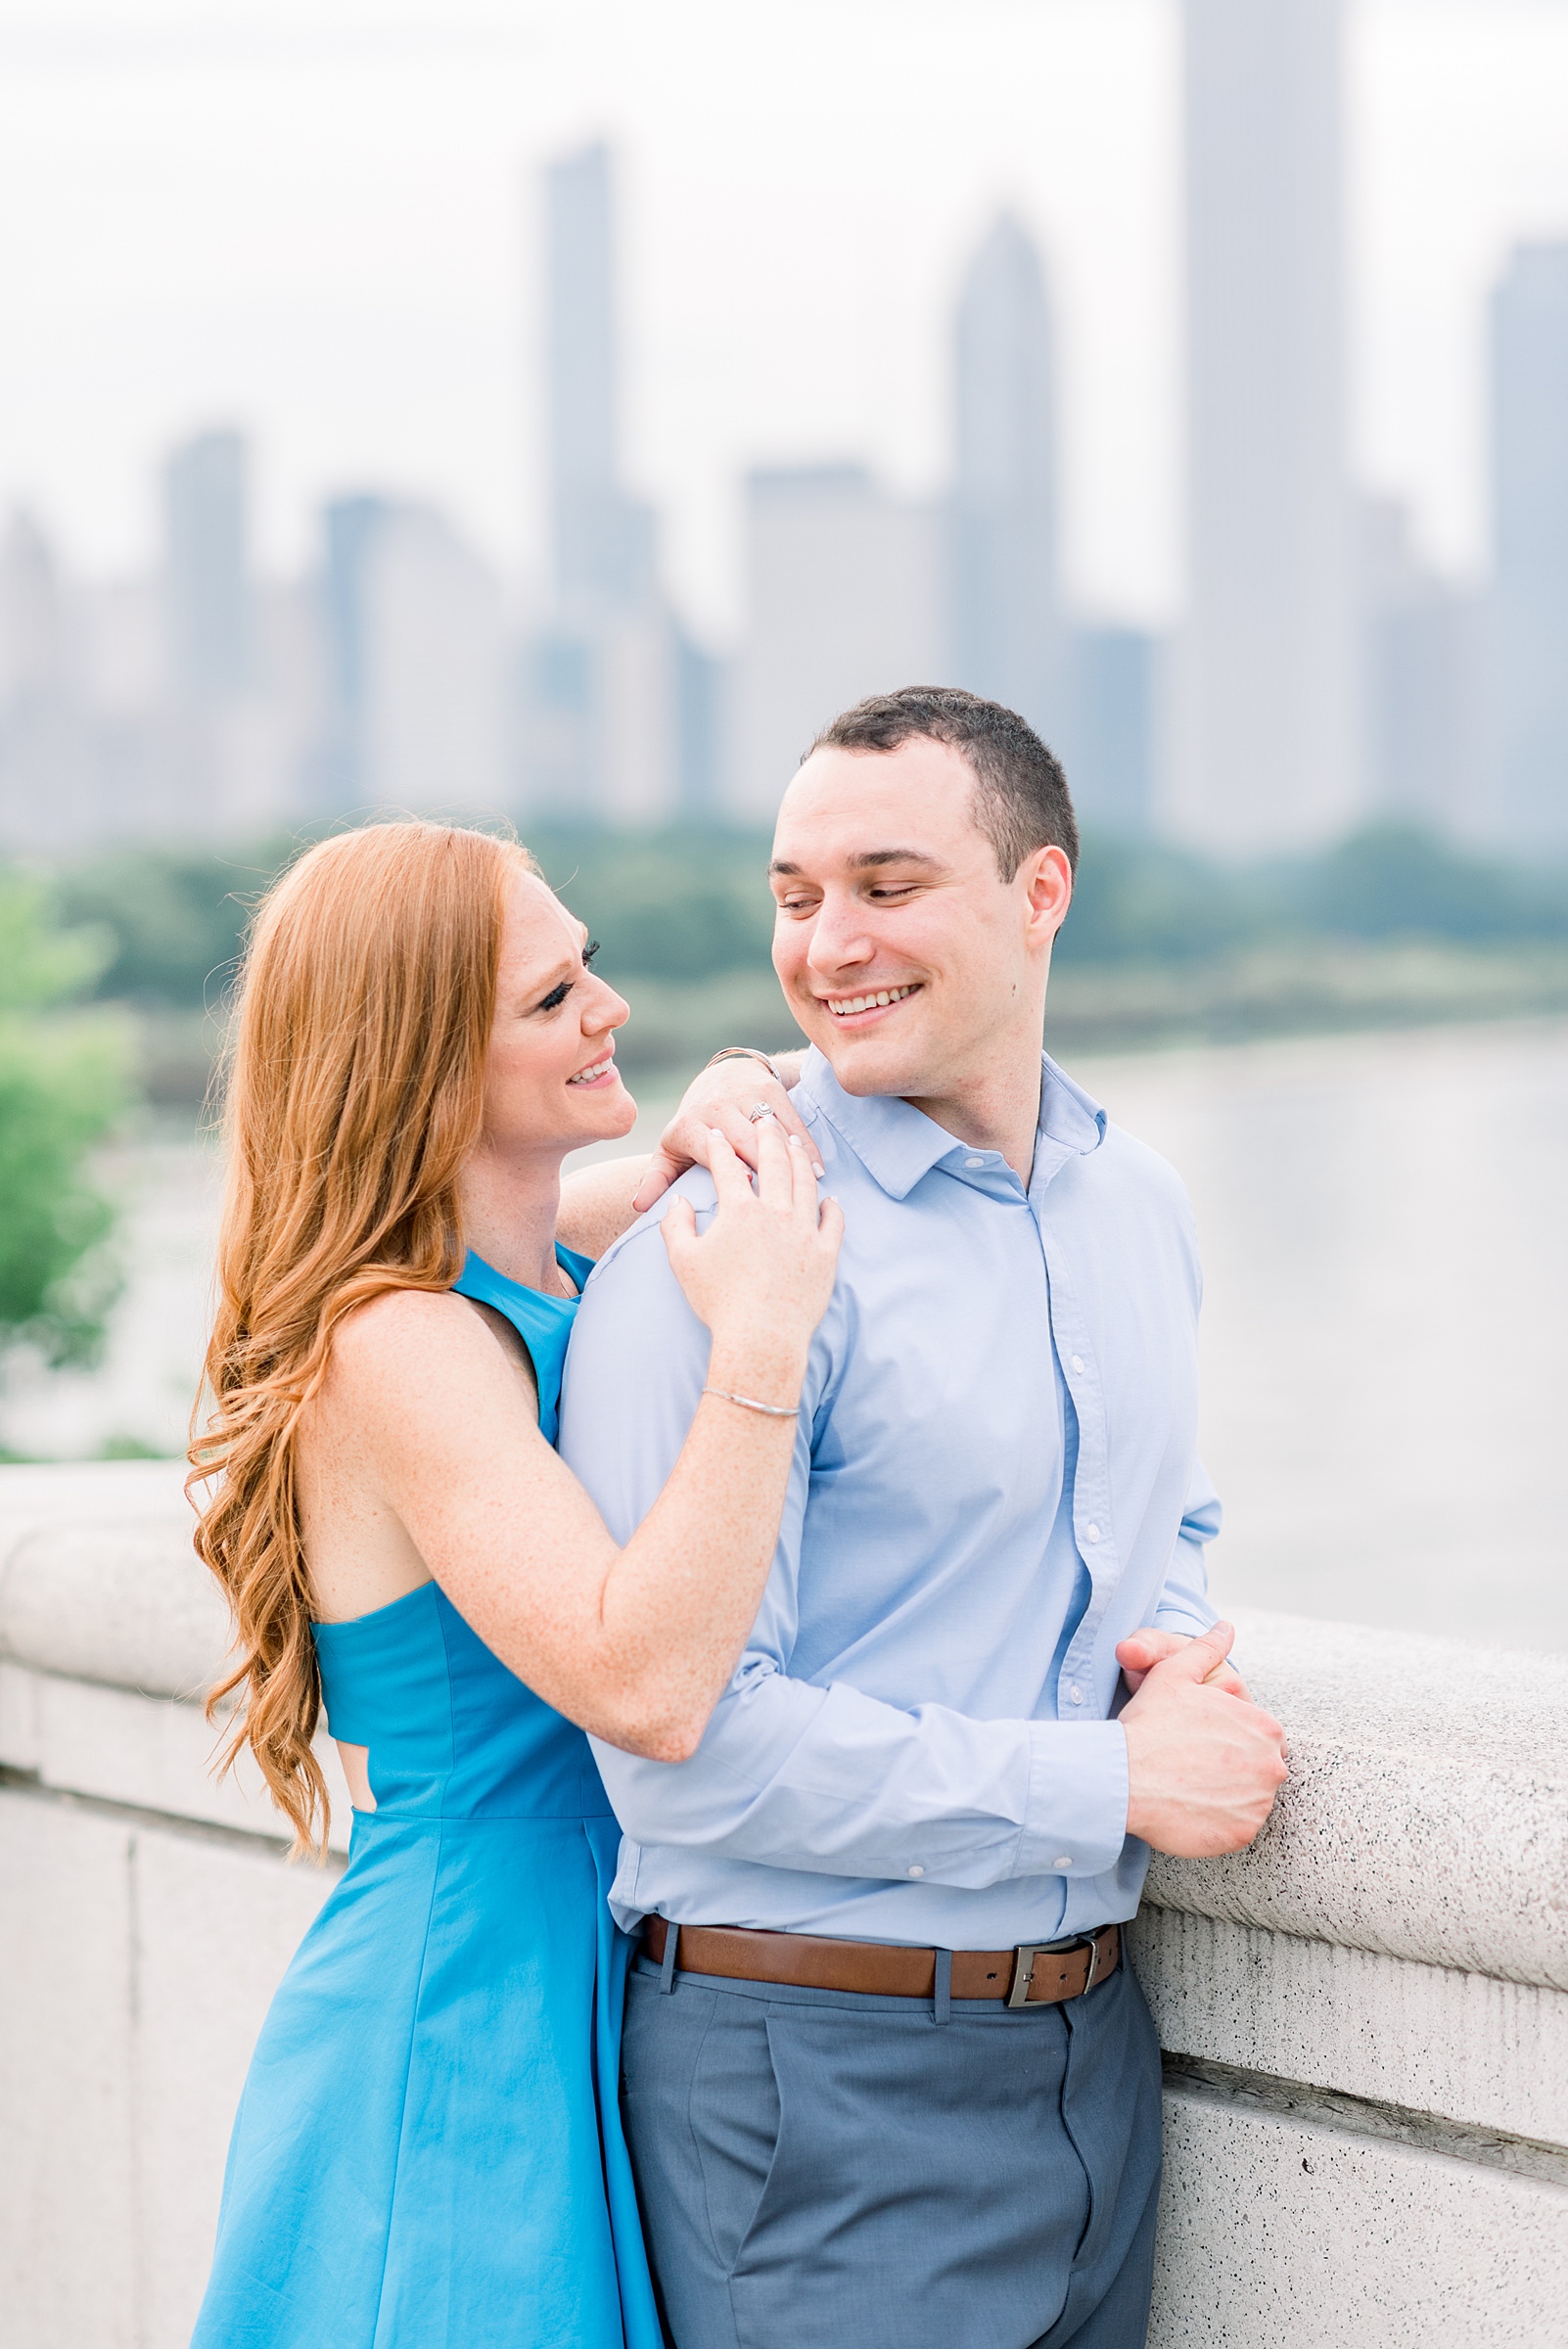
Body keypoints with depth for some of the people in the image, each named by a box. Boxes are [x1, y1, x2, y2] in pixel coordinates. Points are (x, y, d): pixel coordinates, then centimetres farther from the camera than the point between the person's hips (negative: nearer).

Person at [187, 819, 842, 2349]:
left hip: (578, 2019, 9)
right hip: (459, 2052, -9)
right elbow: (647, 1689, -31)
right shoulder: (397, 1345, -21)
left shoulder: (554, 1285, 5)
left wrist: (700, 1139, 8)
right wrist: (758, 1344, -31)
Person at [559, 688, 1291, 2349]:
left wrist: (1182, 1646, 0)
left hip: (1090, 2050, 7)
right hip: (815, 2077, -7)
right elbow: (686, 1742, -21)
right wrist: (1117, 1785, -17)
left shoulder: (1137, 1206, 8)